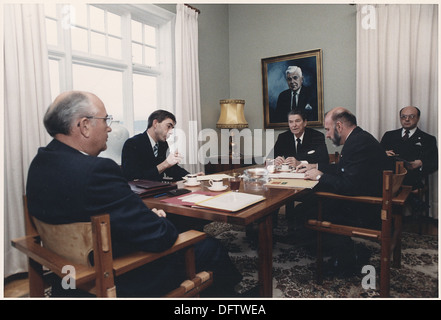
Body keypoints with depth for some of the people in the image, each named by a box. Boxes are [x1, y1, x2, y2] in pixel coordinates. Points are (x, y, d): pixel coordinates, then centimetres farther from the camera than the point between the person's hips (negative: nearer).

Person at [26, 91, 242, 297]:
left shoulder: (41, 162, -1)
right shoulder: (96, 170, -32)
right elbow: (159, 237, -28)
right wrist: (160, 220, -6)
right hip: (120, 282, -9)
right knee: (211, 248, 5)